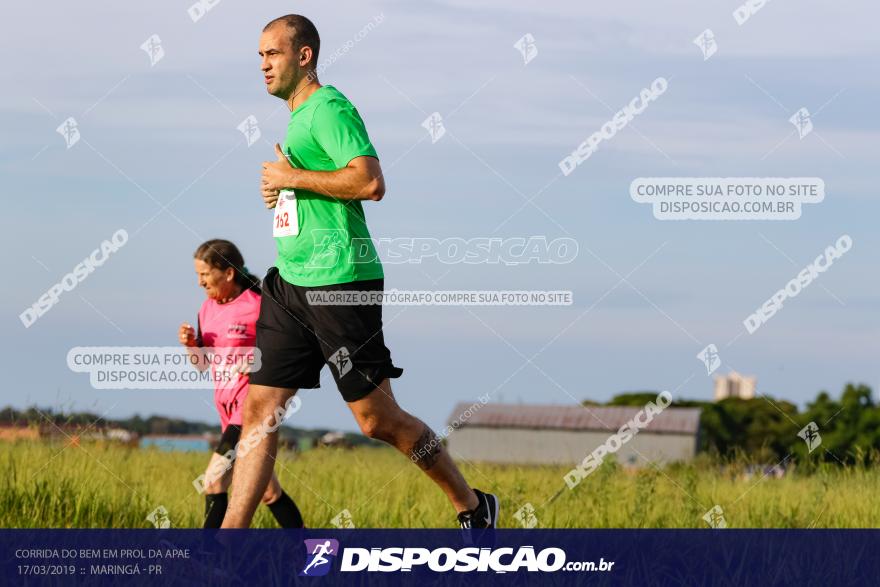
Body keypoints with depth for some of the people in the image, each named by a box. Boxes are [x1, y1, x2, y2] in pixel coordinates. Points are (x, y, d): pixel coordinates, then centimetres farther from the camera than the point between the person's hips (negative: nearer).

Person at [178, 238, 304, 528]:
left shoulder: (258, 306, -13)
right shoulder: (208, 309, 10)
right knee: (268, 490, 12)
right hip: (228, 406, 8)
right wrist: (191, 344, -2)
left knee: (214, 481, -18)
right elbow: (202, 364, 18)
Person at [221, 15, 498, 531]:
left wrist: (292, 177, -16)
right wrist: (282, 190, 14)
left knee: (378, 420, -3)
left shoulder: (329, 109, -11)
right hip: (291, 284, 9)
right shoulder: (297, 116, 18)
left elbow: (371, 182, -25)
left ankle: (472, 506, 14)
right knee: (260, 409, 2)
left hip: (340, 283, -9)